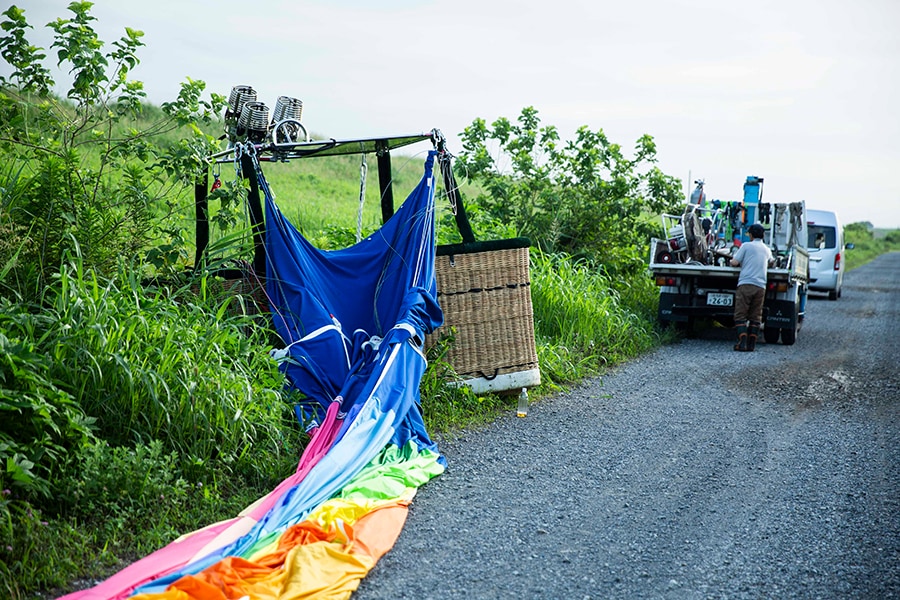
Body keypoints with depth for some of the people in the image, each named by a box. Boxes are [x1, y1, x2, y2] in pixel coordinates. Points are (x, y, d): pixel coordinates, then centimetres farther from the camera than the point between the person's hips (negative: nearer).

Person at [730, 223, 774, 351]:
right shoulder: (767, 250, 19)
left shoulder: (746, 246, 1)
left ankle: (742, 343, -14)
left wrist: (734, 261, 19)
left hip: (746, 284, -4)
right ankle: (751, 344, 3)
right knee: (755, 317, 7)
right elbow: (771, 262, 40)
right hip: (761, 286, 4)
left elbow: (734, 263, -3)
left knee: (740, 315, -3)